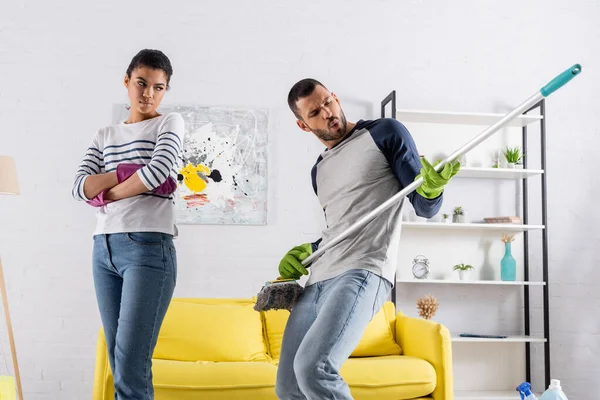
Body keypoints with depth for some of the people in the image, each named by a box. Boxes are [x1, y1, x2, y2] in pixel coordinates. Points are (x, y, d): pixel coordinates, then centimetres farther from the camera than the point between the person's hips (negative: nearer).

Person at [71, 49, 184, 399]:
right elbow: (79, 187, 5)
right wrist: (126, 174, -8)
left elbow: (159, 169, -13)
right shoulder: (105, 136, 19)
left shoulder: (170, 123, 6)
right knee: (120, 365, 7)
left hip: (149, 249, -5)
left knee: (131, 370, -11)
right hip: (104, 250, 6)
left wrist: (108, 193, 0)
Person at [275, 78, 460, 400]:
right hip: (316, 281, 7)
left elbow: (424, 208, 2)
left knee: (313, 369, -29)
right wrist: (306, 252, 15)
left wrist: (431, 187, -21)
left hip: (362, 273, -7)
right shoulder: (319, 171, 23)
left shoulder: (386, 132, 5)